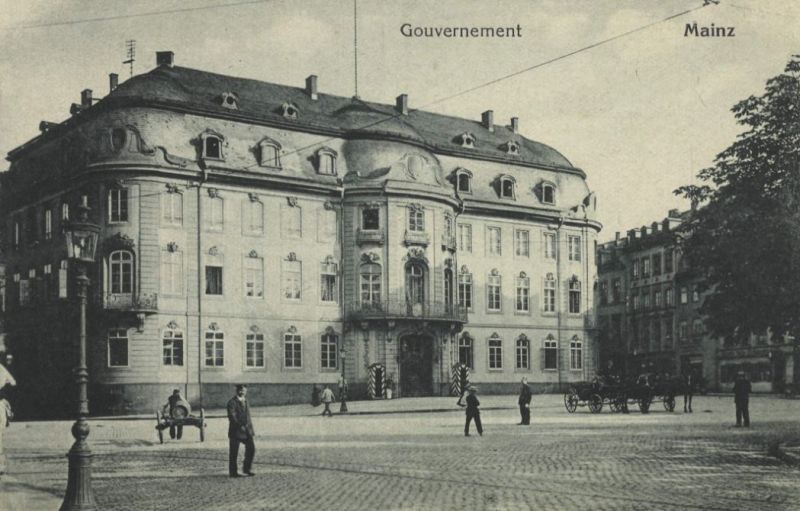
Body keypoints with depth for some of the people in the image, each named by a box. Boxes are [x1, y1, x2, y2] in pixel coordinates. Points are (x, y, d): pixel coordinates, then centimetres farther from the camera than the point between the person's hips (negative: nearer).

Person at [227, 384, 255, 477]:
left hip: (246, 431, 7)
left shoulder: (245, 401, 16)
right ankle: (233, 472, 12)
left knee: (251, 448, -1)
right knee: (233, 453, 2)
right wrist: (240, 426, -26)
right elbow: (232, 416, -19)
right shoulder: (232, 402, -9)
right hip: (236, 431, -7)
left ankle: (247, 469, 13)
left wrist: (251, 429, 15)